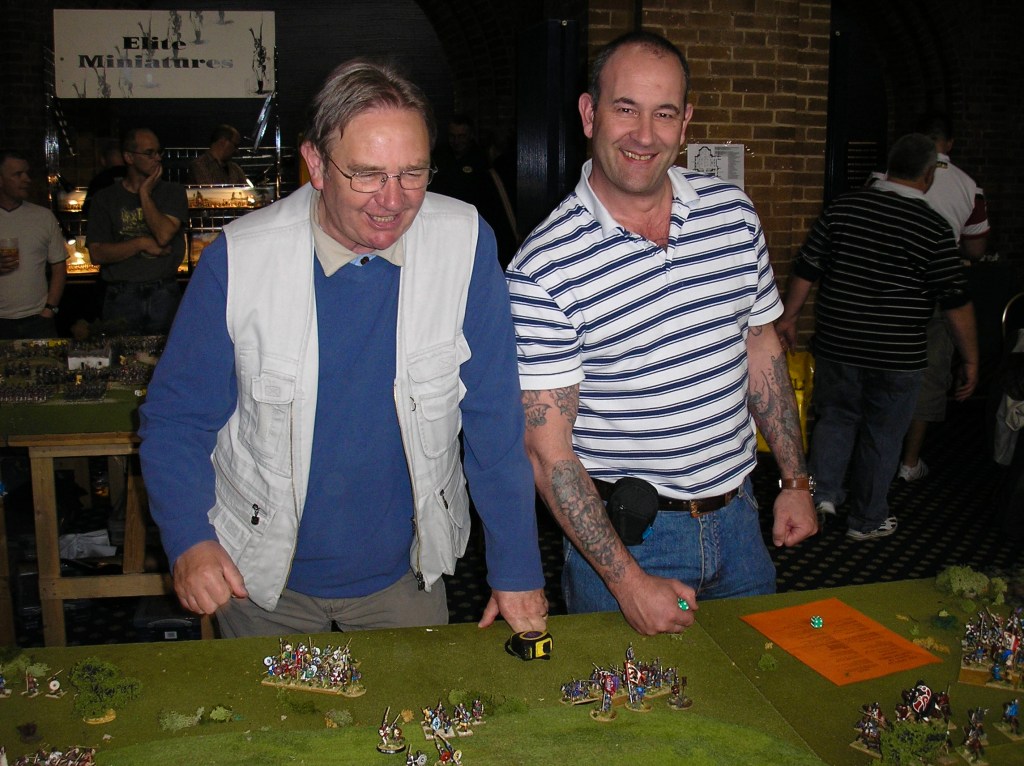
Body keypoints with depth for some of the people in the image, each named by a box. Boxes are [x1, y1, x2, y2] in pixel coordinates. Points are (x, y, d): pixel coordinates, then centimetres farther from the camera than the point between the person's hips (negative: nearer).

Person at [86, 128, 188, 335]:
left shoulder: (173, 192, 7)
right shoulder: (105, 199, 7)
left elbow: (164, 235, -11)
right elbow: (97, 254, -2)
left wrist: (145, 195, -5)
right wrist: (142, 243, -8)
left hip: (164, 295, 0)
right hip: (122, 296, 0)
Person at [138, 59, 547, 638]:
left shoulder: (465, 242, -16)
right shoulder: (239, 258, -17)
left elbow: (497, 418, -10)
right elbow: (176, 418, -6)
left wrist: (518, 569, -9)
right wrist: (190, 540, -21)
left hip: (406, 572, 1)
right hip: (263, 577, 0)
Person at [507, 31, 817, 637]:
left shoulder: (733, 212, -2)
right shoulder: (543, 270, -19)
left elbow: (762, 347, 10)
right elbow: (547, 449, -17)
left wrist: (796, 480, 10)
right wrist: (626, 580, -19)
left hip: (736, 513, 5)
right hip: (623, 534, -5)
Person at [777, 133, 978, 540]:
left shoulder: (844, 206, -3)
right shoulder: (934, 227, -10)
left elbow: (806, 268, 0)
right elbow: (955, 301, -8)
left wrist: (788, 316, 12)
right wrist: (970, 358, 1)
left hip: (836, 345, 2)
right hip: (897, 355, -2)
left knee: (836, 416, 22)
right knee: (882, 433, 12)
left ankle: (823, 490, 10)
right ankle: (867, 520, 23)